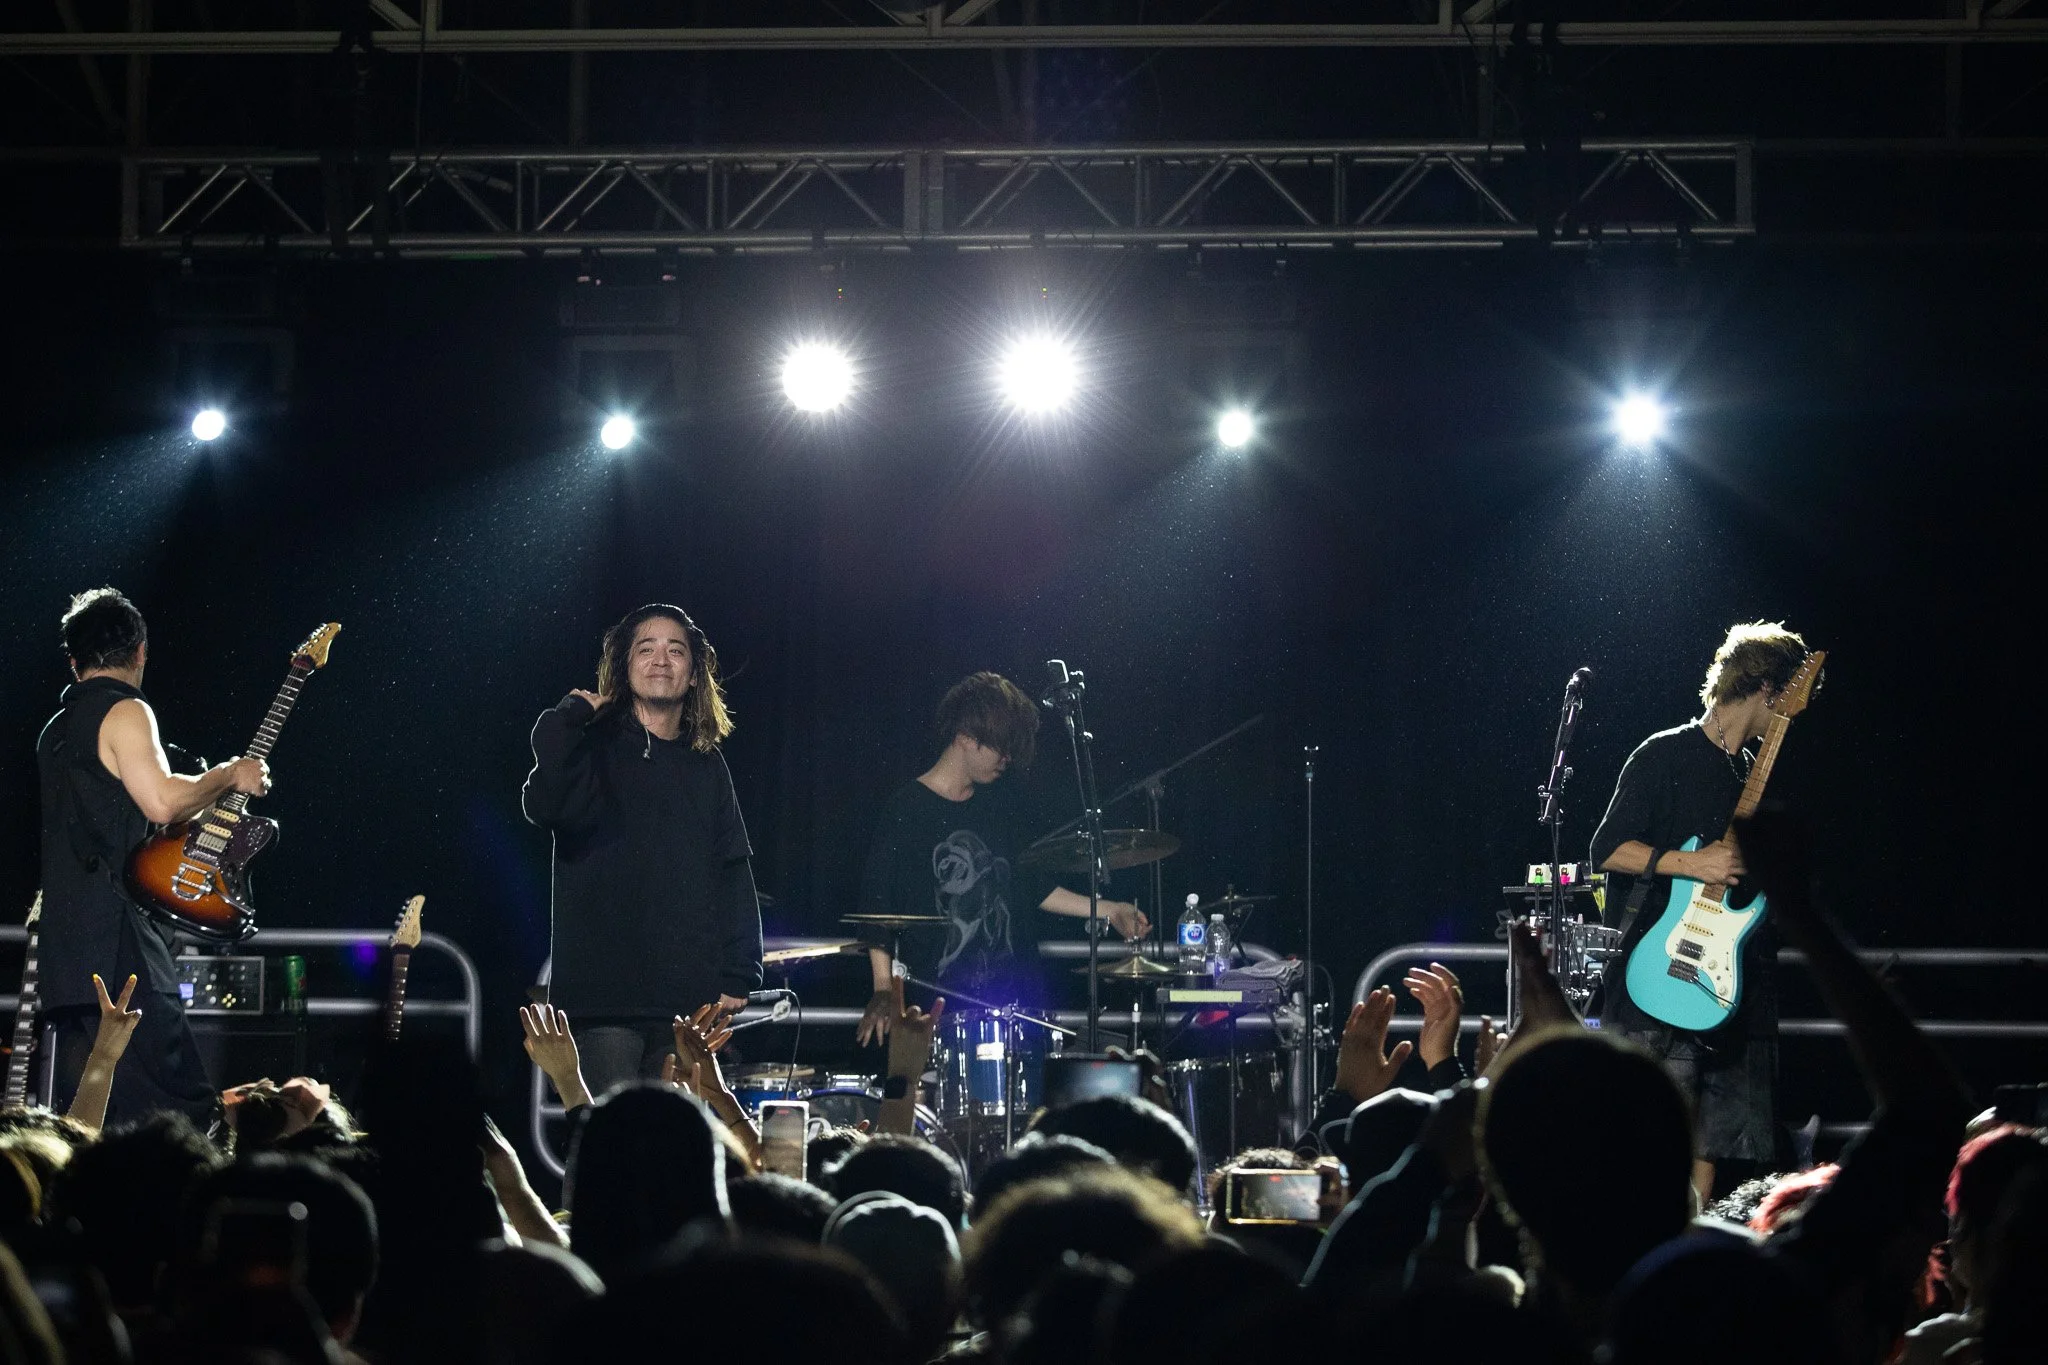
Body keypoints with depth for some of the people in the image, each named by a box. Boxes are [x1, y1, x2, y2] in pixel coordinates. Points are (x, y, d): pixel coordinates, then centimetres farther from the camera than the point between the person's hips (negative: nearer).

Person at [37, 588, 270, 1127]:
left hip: (64, 951, 9)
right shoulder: (124, 710, -4)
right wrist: (228, 775, -2)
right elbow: (161, 800, -19)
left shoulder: (56, 729, 23)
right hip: (119, 944, -9)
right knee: (183, 1109, -15)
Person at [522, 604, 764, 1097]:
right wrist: (567, 720, -12)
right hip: (607, 995, -4)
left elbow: (734, 871, 14)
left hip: (689, 1000, 4)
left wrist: (738, 974, 5)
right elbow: (548, 807, -17)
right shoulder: (595, 747, 4)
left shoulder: (705, 766, 16)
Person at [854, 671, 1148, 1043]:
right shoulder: (906, 811, -5)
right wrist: (884, 991, -13)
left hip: (1016, 989, 6)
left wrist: (1107, 911, 19)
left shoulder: (997, 806, 15)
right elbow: (877, 908, -4)